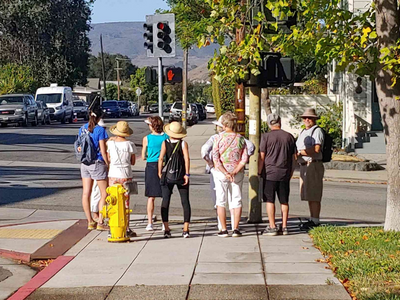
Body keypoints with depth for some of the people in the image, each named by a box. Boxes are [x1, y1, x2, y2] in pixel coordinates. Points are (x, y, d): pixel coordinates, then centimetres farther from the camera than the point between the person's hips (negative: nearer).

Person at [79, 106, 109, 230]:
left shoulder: (83, 128, 6)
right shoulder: (100, 130, -11)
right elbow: (103, 150, -12)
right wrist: (107, 164, -3)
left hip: (84, 163, 6)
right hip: (97, 164, -6)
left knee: (86, 193, 7)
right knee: (104, 194, 4)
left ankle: (90, 221, 13)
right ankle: (100, 222, 0)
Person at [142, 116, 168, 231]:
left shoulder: (147, 138, -5)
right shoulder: (166, 137, -2)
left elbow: (143, 157, 1)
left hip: (151, 166, -1)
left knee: (151, 197, 6)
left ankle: (150, 223, 3)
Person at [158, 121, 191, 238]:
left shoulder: (165, 143, -2)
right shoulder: (183, 143, -3)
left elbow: (161, 158, -8)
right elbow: (187, 159, -13)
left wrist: (160, 173, 1)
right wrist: (187, 174, -10)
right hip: (181, 176, 0)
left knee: (165, 202, 5)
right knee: (185, 201, 6)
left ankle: (166, 229, -2)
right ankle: (186, 230, 0)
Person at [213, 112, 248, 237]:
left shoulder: (219, 138, -6)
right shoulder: (240, 139, 1)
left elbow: (215, 159, -12)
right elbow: (244, 159, -5)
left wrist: (225, 173, -14)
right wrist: (235, 171, -9)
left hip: (221, 172, -2)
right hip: (238, 173, 2)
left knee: (221, 201, 5)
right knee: (236, 201, 8)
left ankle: (223, 229, 3)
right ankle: (236, 229, 5)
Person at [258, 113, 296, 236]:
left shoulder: (266, 136, -5)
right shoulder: (289, 137, 6)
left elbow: (262, 157, -6)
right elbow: (293, 158, 10)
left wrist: (259, 172, 3)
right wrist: (291, 173, 18)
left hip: (270, 172, -3)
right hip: (285, 173, 3)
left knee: (270, 201, 1)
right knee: (284, 201, 8)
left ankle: (272, 227, 0)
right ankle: (284, 227, 10)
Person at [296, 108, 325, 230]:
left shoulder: (317, 131, -8)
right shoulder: (303, 132, 21)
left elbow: (316, 149, -19)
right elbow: (299, 149, 25)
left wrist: (300, 152, -16)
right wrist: (295, 153, 3)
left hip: (313, 165, -9)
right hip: (304, 165, 9)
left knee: (314, 196, -8)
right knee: (309, 196, 12)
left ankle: (315, 221, -6)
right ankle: (312, 219, 18)